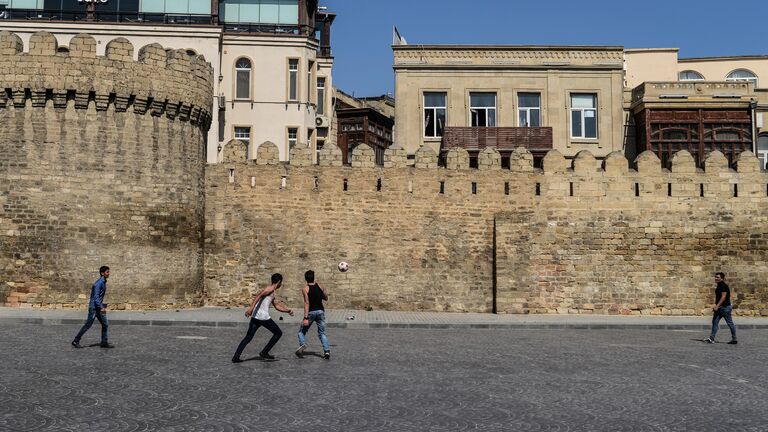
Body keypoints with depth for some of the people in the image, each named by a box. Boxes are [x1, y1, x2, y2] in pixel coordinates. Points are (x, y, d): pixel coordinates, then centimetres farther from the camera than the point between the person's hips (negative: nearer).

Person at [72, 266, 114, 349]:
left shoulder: (104, 282, 11)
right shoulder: (98, 283, -18)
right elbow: (96, 297, -23)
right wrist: (101, 307, -28)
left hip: (99, 307, 9)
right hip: (94, 307, -9)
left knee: (105, 324, 5)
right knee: (88, 325, -1)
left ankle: (104, 342, 10)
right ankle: (76, 341, 10)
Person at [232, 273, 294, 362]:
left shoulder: (271, 292, 25)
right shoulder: (270, 289, -5)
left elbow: (277, 306, 35)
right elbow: (259, 295, -20)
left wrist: (287, 310, 30)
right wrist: (251, 307, -30)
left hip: (255, 316, 9)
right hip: (263, 317, -9)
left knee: (248, 337, 10)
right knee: (278, 333, 7)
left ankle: (236, 357, -1)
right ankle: (264, 353, 6)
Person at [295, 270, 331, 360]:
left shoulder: (305, 289, -7)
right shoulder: (320, 286, 5)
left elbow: (307, 303, -17)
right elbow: (326, 298, 18)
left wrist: (306, 317, -21)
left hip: (311, 312, -3)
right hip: (320, 311, 3)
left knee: (302, 331, 13)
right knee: (322, 333, 10)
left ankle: (302, 344, -14)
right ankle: (327, 351, -6)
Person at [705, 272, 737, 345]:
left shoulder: (724, 286, -15)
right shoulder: (718, 286, 14)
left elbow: (723, 297, -22)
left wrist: (717, 306, -27)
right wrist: (716, 306, 22)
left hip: (725, 307, -10)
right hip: (719, 307, 10)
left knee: (730, 323, 1)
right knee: (715, 321, 1)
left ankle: (734, 339, 11)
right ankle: (711, 338, -4)